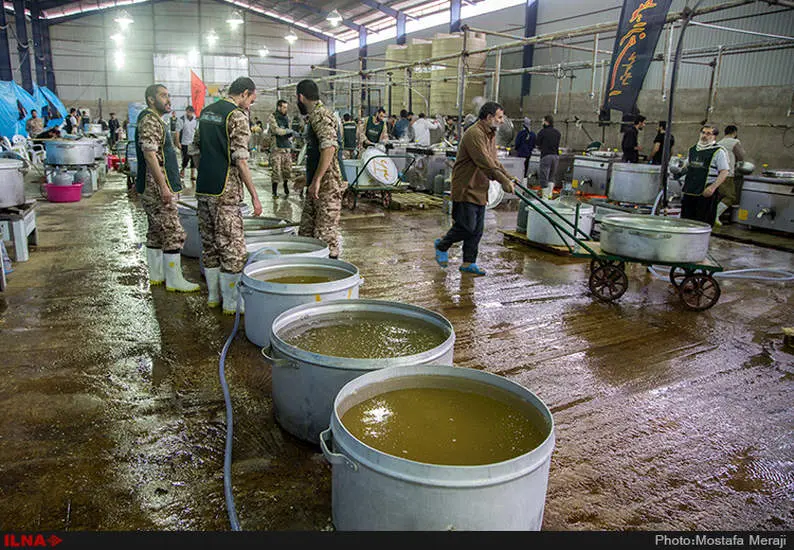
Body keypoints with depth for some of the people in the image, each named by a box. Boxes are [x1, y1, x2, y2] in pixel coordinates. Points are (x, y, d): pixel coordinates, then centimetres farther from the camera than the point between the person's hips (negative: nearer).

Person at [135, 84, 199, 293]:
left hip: (153, 189, 11)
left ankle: (156, 275, 23)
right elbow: (149, 154, -22)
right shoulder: (150, 120, -13)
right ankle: (174, 280, -3)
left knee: (156, 232, 14)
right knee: (174, 234, -8)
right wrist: (164, 187, -25)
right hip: (157, 188, -11)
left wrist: (167, 185, 26)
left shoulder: (156, 120, 19)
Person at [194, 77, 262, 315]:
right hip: (224, 191, -8)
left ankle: (214, 295, 24)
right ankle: (232, 302, 3)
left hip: (203, 188, 8)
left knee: (209, 243, 14)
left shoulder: (207, 111, 14)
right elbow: (240, 161, -17)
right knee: (232, 246, -2)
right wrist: (254, 196, -14)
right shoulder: (237, 116, -11)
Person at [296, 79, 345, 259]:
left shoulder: (320, 116, -14)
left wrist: (316, 180, -27)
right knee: (306, 232, 14)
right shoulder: (315, 115, 19)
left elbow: (329, 147, -29)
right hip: (317, 184, 10)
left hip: (327, 184, -10)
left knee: (325, 233, -5)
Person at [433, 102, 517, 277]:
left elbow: (494, 161, 21)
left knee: (477, 230, 9)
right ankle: (441, 245, 18)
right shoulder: (474, 134, -18)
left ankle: (468, 263, 18)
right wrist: (504, 181, -22)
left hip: (480, 190, 10)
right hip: (466, 189, -10)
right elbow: (486, 163, -24)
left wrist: (509, 178, 10)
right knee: (466, 227, -7)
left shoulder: (491, 135, 15)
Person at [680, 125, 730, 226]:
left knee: (703, 223, -5)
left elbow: (725, 172, -9)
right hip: (689, 192, 6)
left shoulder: (719, 151, -4)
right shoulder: (692, 149, 16)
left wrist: (713, 187, -19)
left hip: (706, 193, -6)